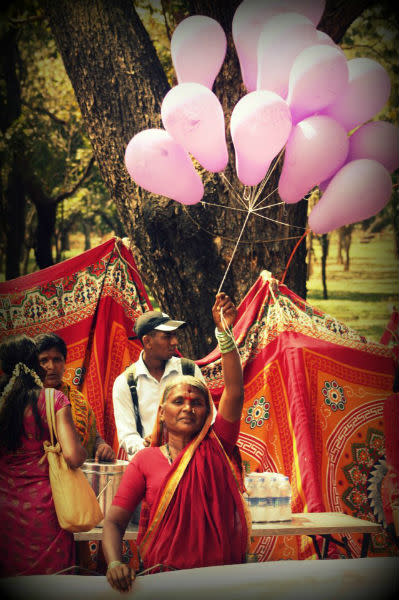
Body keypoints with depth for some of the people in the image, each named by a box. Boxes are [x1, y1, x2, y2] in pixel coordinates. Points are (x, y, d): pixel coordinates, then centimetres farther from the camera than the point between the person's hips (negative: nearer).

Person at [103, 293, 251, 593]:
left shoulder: (216, 447, 7)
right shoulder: (145, 461, 5)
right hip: (163, 577, -1)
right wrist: (114, 563, -19)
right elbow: (114, 521, 0)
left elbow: (234, 390, -5)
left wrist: (224, 331, -12)